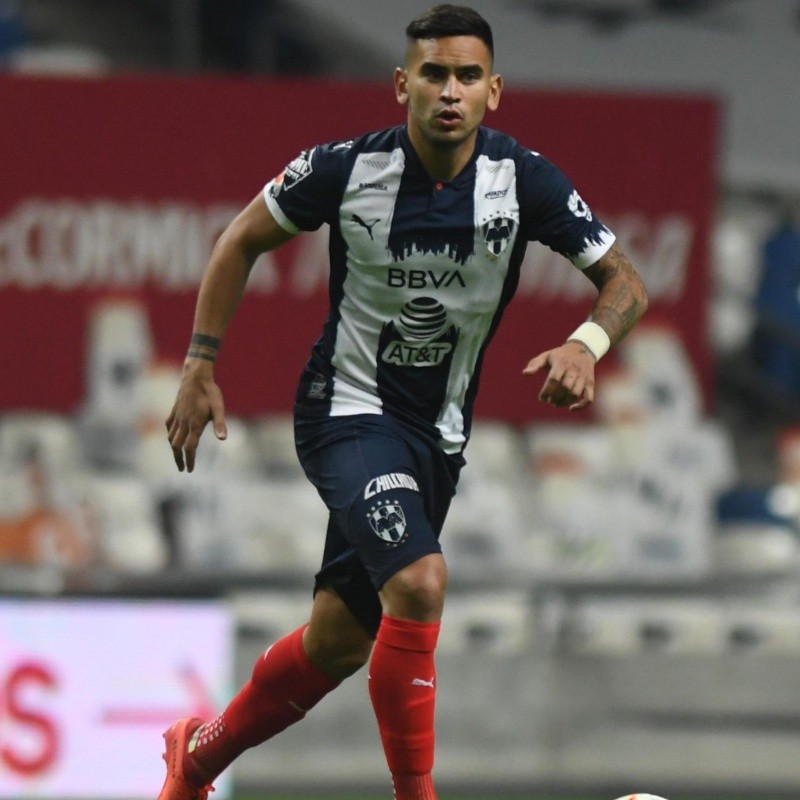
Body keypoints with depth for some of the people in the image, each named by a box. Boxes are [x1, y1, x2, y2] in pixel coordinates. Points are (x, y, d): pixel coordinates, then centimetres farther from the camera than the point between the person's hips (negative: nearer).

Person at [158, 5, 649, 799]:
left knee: (339, 642, 12)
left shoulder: (525, 181, -11)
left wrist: (586, 343, -28)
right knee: (417, 581, -30)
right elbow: (241, 241, 1)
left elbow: (624, 281, -6)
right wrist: (200, 367, -2)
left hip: (437, 434, 4)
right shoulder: (347, 168, -14)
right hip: (347, 409, -4)